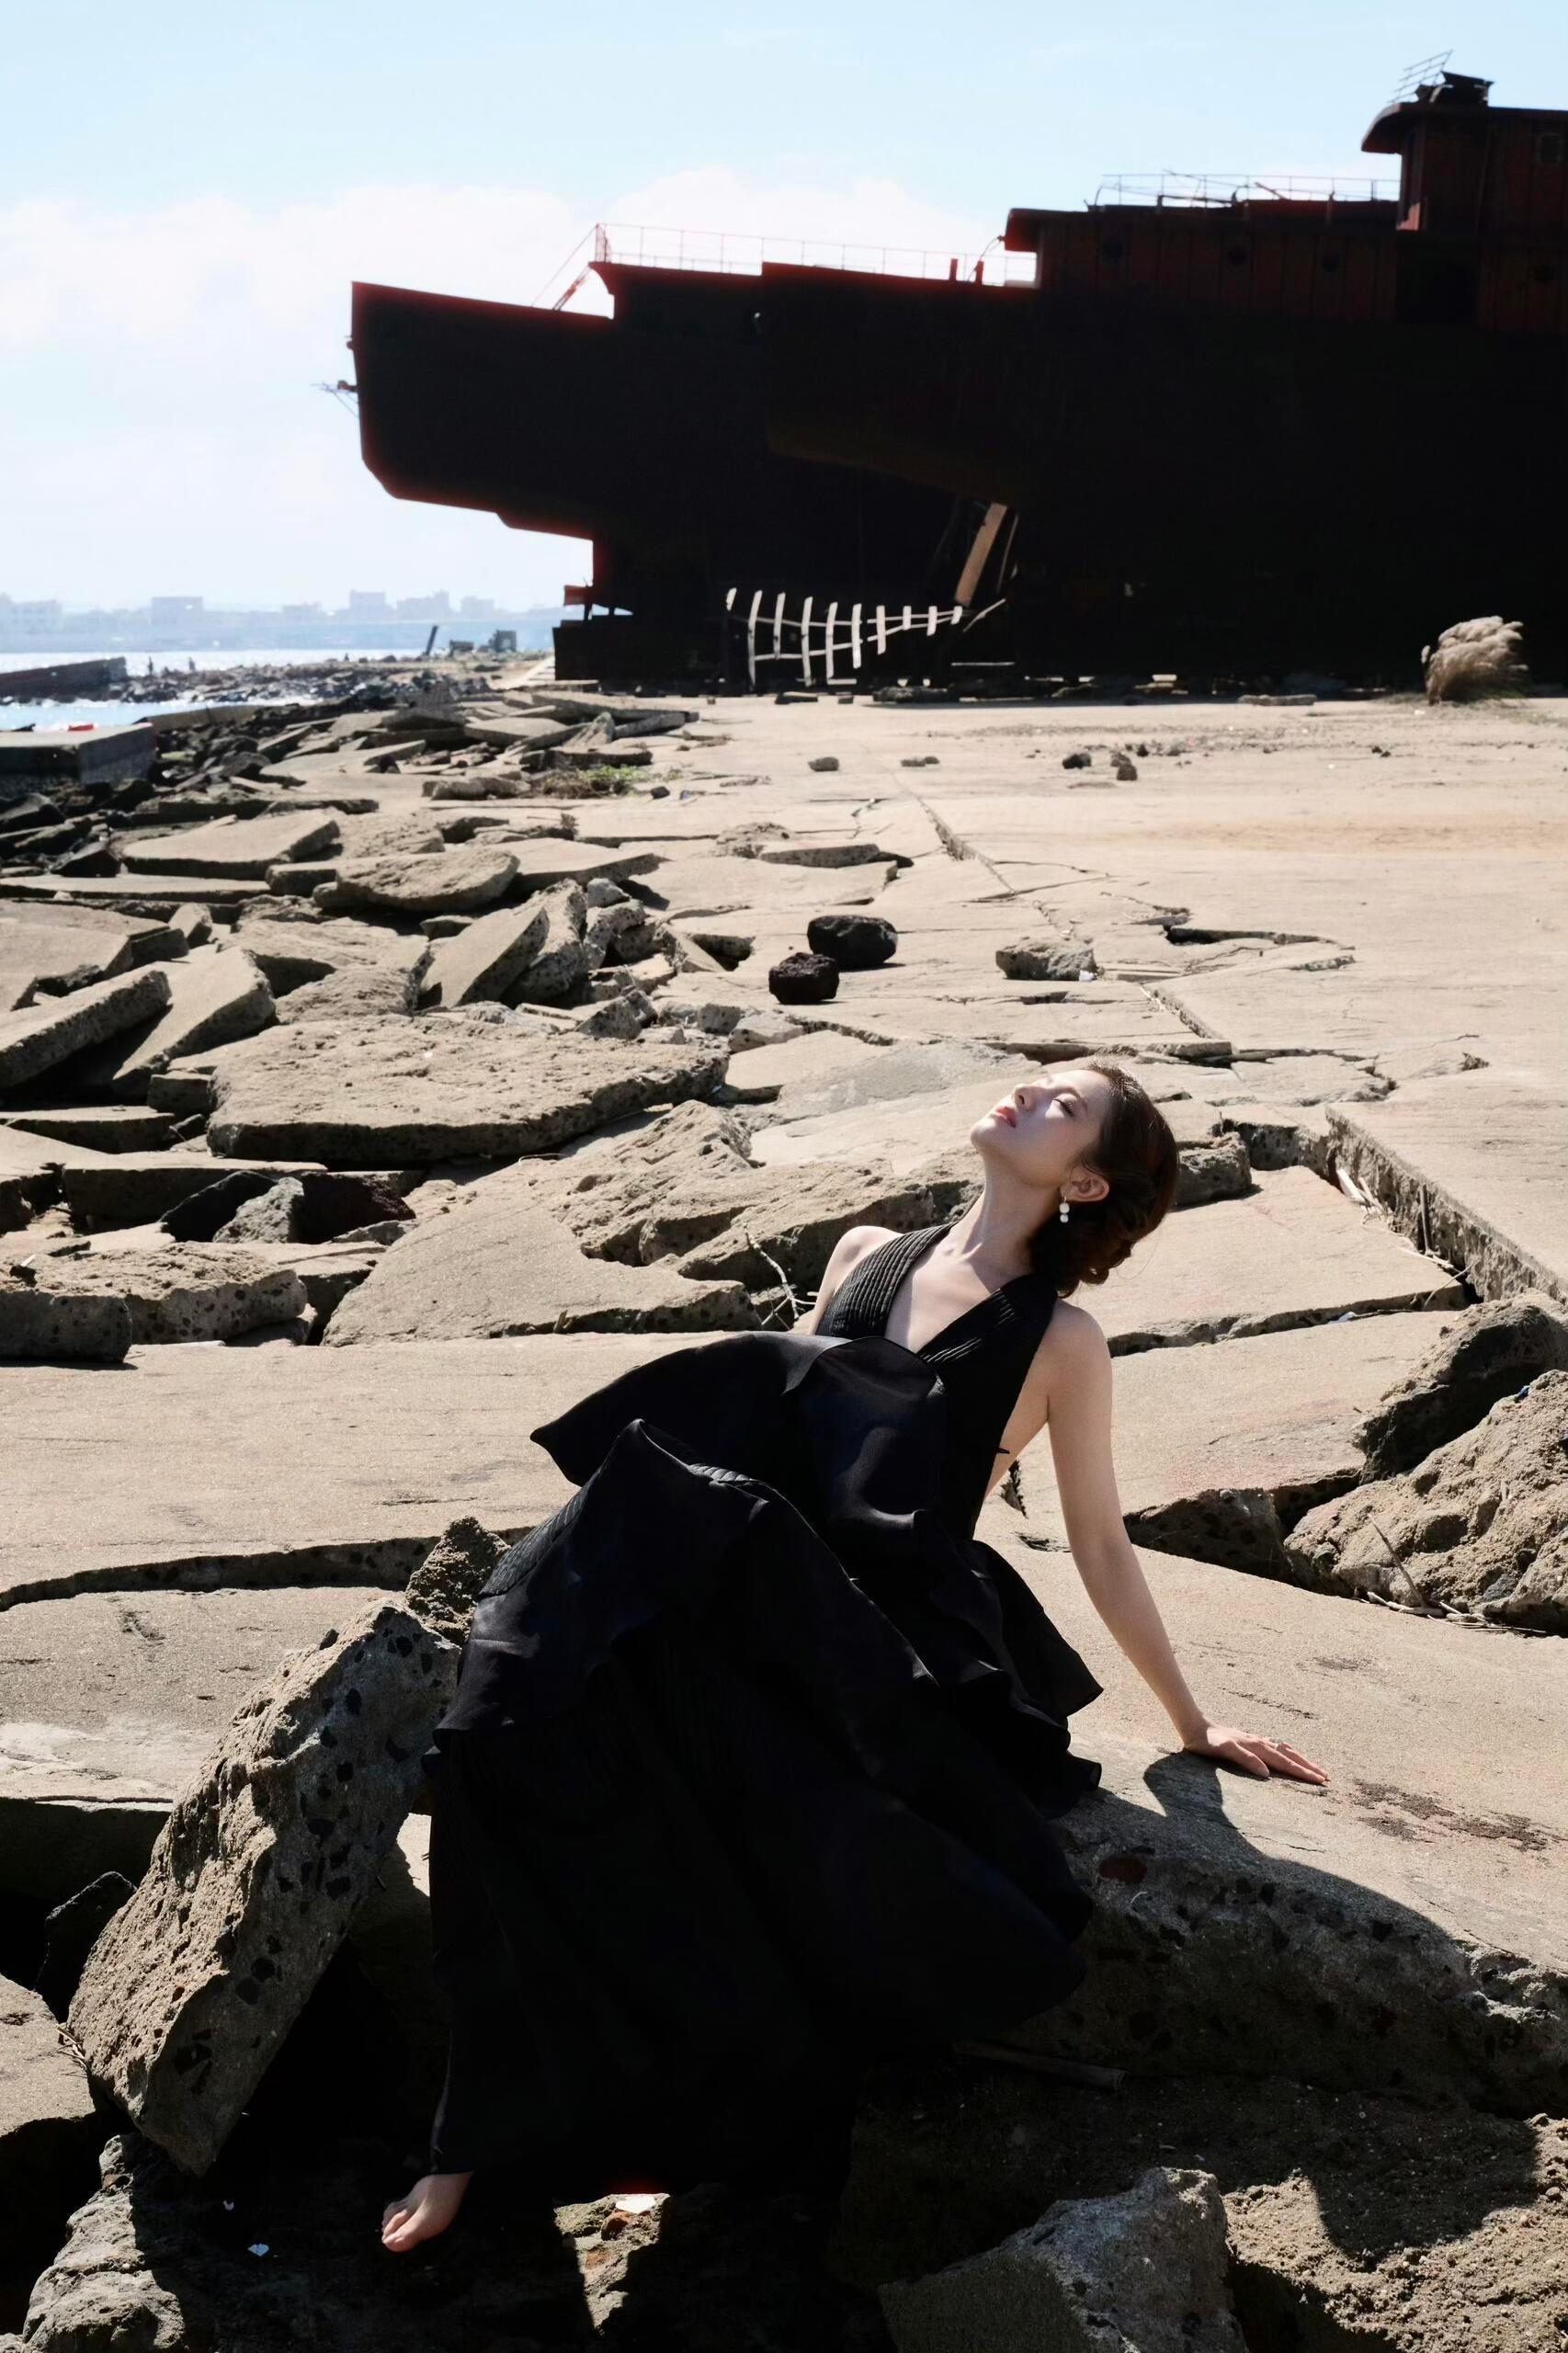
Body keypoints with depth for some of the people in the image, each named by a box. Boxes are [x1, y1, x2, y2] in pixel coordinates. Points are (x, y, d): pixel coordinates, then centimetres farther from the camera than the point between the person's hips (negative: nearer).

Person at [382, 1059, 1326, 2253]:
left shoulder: (1061, 1340, 7)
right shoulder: (863, 1255, 19)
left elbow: (1101, 1545, 13)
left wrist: (1191, 1720, 16)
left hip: (883, 1636, -3)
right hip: (748, 1586, 4)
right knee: (535, 1683, -28)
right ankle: (496, 2120, -19)